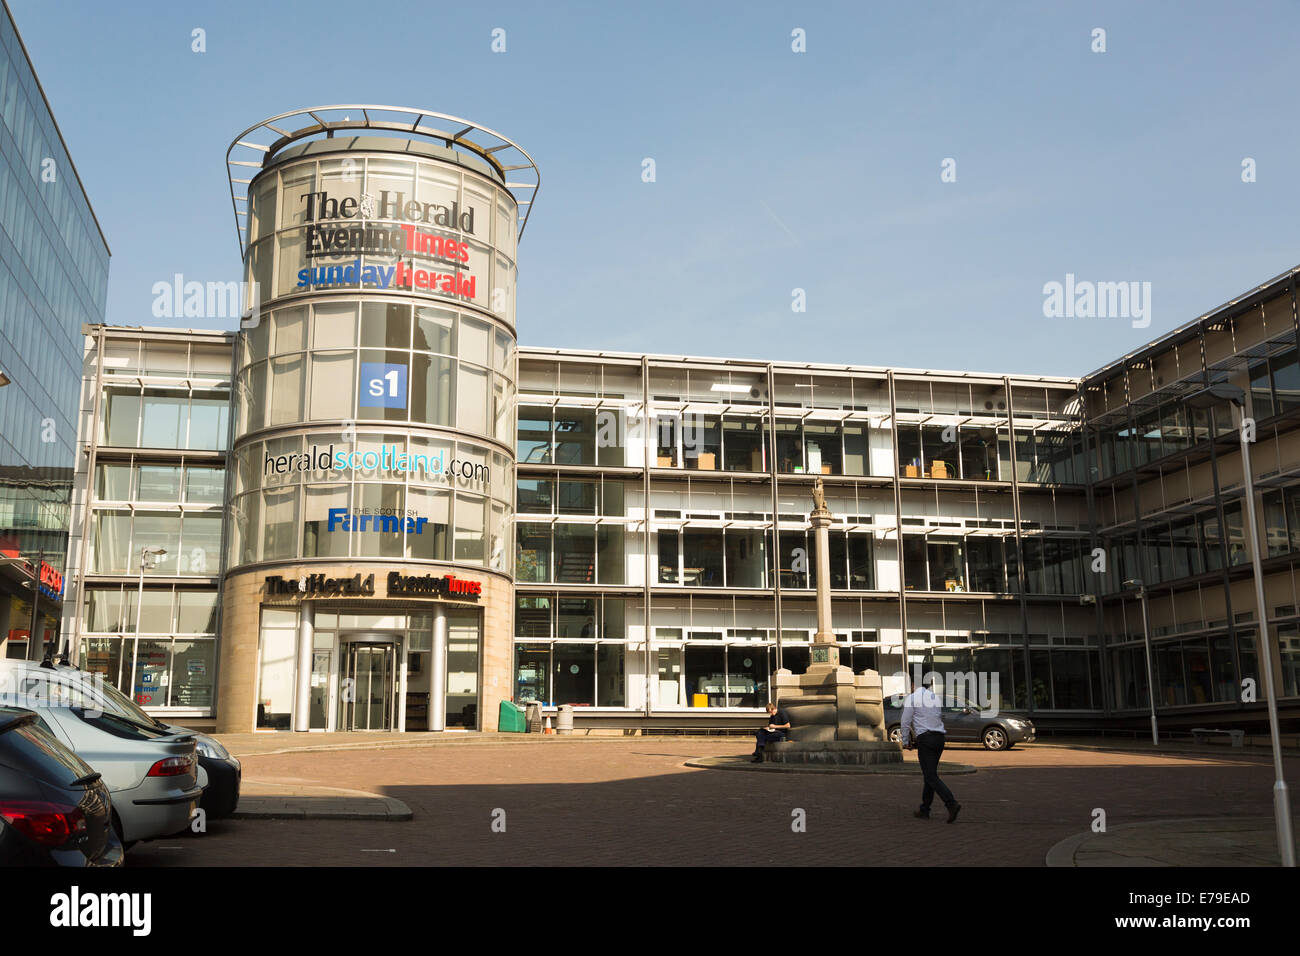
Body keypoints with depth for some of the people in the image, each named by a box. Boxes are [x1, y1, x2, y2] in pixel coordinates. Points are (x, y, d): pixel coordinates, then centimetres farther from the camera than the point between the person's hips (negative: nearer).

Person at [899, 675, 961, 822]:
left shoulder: (912, 698, -3)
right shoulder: (937, 698, 15)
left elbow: (905, 722, -5)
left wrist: (905, 741, 7)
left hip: (925, 738, -7)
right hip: (940, 738, 7)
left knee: (931, 776, -7)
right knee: (930, 774, 14)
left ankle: (952, 804, -23)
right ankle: (924, 810, 18)